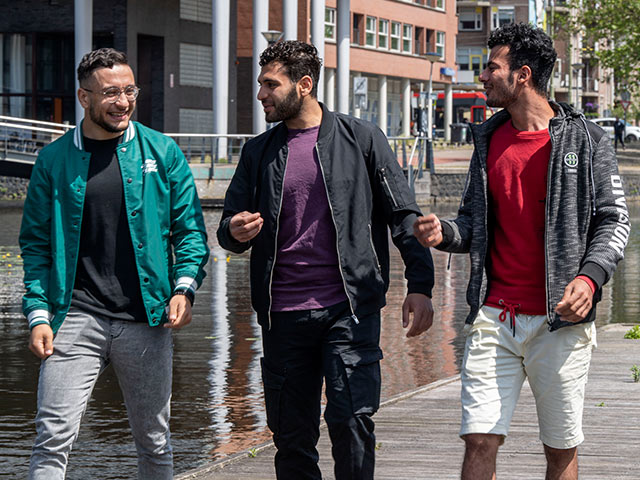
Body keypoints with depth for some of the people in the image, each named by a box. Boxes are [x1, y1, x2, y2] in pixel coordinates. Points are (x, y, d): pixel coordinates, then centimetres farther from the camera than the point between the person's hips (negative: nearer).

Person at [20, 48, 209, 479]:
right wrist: (38, 314, -4)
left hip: (147, 320, 1)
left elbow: (190, 229, 7)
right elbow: (36, 243, 6)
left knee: (154, 442, 10)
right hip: (76, 318, -1)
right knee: (53, 439, -11)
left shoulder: (162, 152, 5)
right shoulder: (54, 160, 5)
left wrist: (185, 287, -9)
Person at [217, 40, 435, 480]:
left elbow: (402, 214, 3)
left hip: (350, 310, -3)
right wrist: (235, 232, -10)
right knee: (291, 436, 7)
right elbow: (230, 226, 16)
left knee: (352, 420, -14)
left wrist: (420, 286, -5)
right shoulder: (259, 152, 12)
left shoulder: (360, 139, 2)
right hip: (283, 316, 4)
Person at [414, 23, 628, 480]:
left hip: (561, 322, -3)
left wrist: (590, 276, -18)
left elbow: (613, 220, -1)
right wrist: (444, 233, -5)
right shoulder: (489, 139, 12)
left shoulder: (585, 139, 0)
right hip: (494, 319, 3)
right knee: (480, 442, -5)